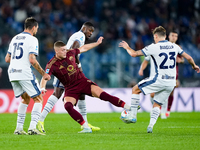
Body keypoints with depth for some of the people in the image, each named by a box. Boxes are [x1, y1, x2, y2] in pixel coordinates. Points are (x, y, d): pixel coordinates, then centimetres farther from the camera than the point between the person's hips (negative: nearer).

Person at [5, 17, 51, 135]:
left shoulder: (15, 38, 17)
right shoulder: (32, 39, -5)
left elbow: (7, 59, 18)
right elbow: (32, 60, -16)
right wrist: (43, 74, -9)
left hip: (12, 72, 7)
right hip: (25, 73, -7)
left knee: (25, 99, 22)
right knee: (38, 99, 2)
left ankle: (19, 128, 16)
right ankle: (32, 128, -12)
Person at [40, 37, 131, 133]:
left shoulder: (70, 53, 1)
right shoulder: (52, 65, -13)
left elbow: (83, 48, 19)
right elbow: (45, 78, -25)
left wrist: (97, 43, 25)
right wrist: (42, 88, -46)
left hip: (82, 81, 2)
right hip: (70, 88, -2)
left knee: (102, 95, -18)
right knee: (67, 106, -29)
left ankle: (128, 107, -16)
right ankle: (86, 128, -23)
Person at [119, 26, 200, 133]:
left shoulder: (153, 47, -8)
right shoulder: (174, 46, 7)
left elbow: (133, 54, -4)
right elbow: (188, 58, 14)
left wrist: (127, 47, 17)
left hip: (159, 80, -6)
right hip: (171, 83, 6)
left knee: (135, 90, 11)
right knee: (157, 104, 18)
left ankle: (133, 116, 8)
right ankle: (151, 125, 0)